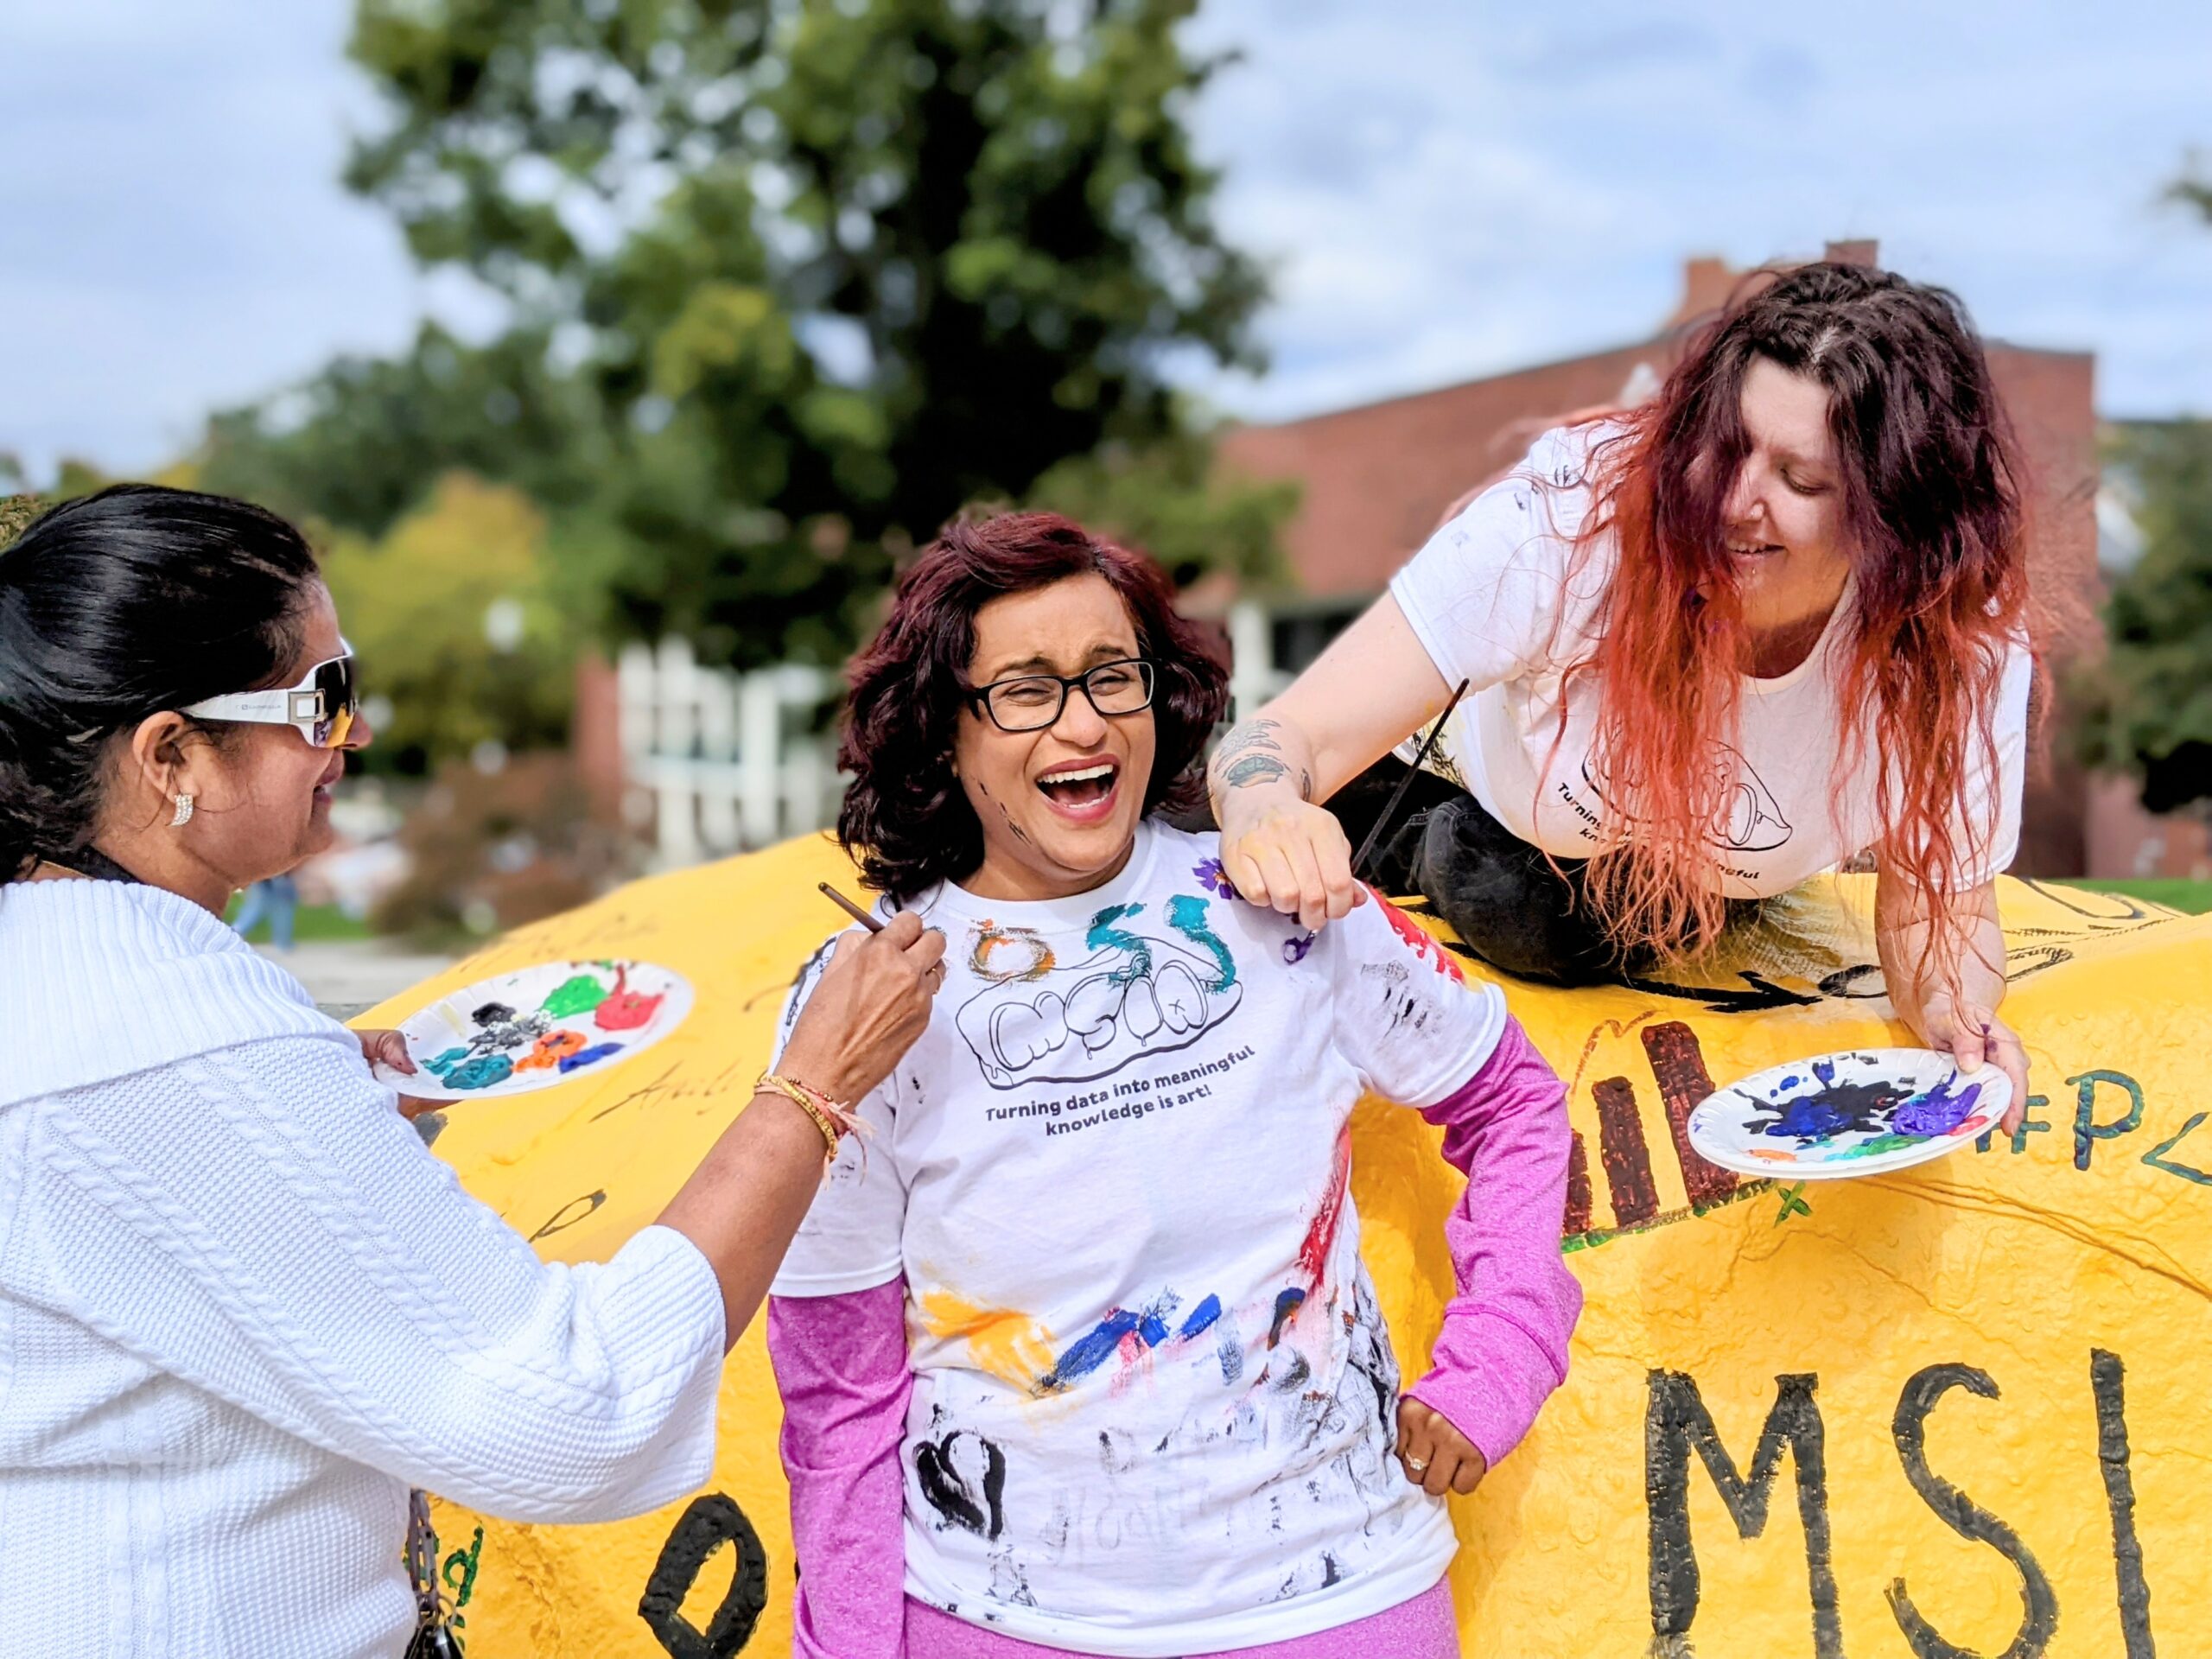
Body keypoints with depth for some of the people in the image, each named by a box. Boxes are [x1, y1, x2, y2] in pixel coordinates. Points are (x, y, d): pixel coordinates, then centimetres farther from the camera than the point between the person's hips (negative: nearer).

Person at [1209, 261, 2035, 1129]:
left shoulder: (1962, 638, -33)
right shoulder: (1569, 512, -39)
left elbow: (1934, 901, -19)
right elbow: (1293, 736, -39)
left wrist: (1957, 1021, -42)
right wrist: (1266, 816, -63)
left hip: (1722, 886, 2)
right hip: (1512, 821, -1)